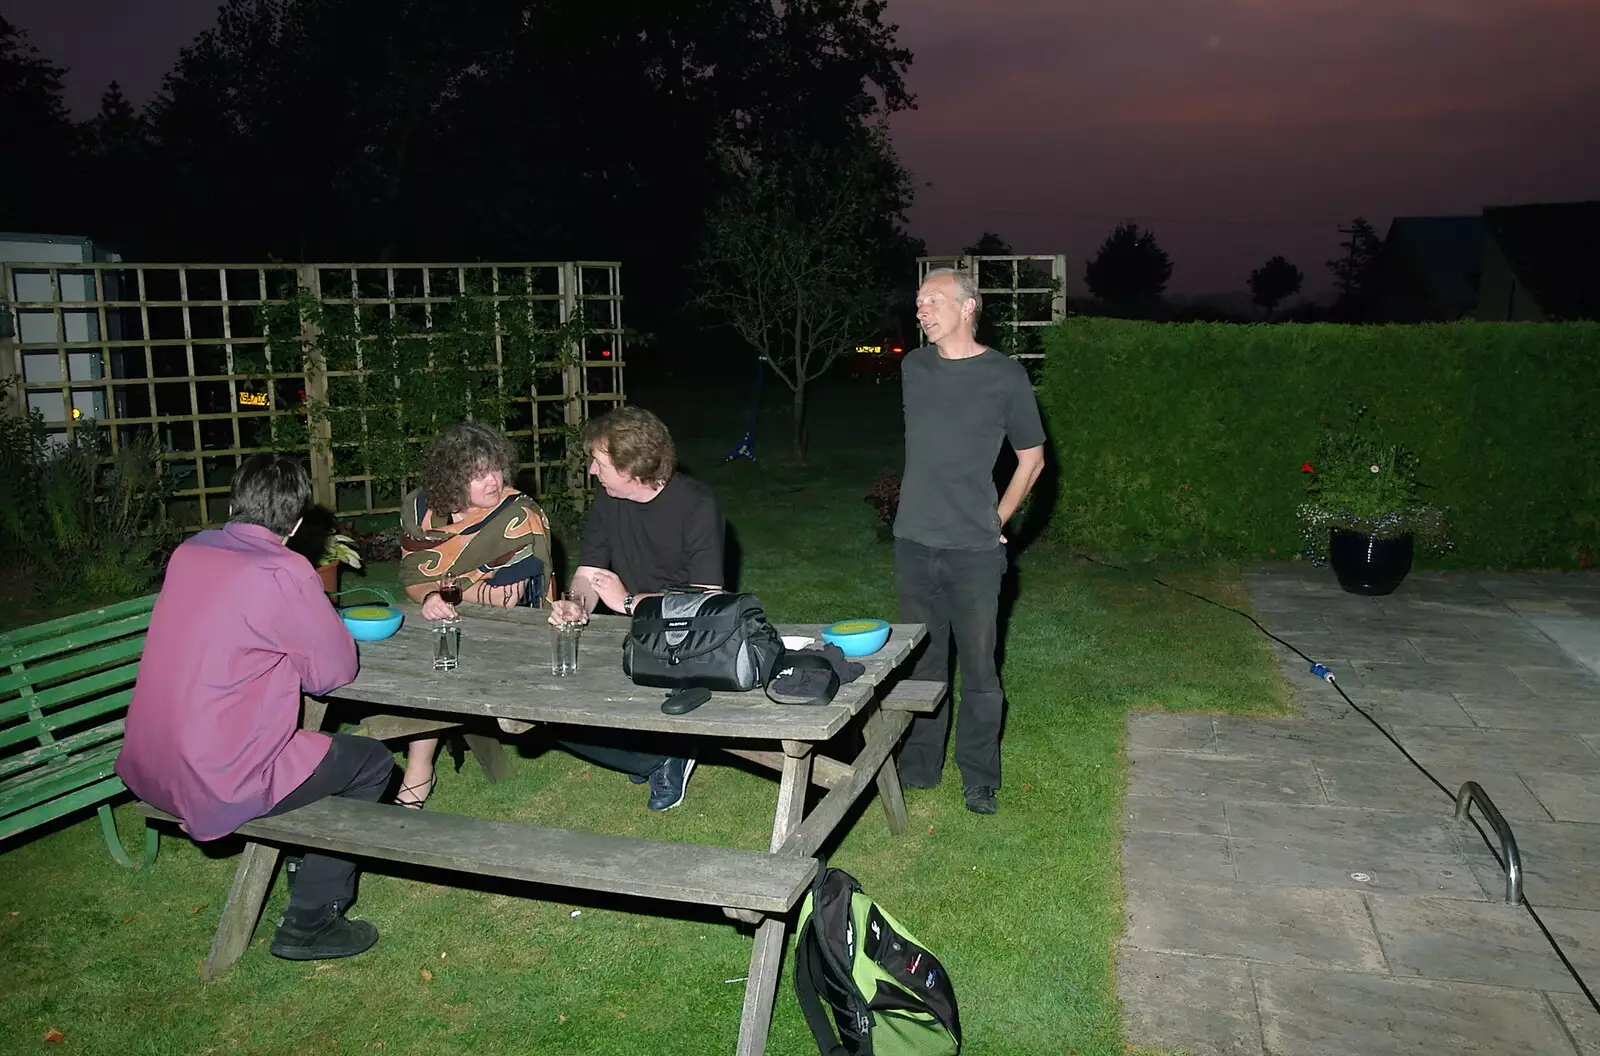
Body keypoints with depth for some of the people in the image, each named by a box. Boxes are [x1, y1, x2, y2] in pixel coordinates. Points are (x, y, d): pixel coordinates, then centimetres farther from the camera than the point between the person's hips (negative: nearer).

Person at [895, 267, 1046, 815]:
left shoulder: (1004, 376, -5)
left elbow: (1031, 458, 5)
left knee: (979, 670, 5)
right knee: (921, 662, 13)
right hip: (914, 544, 4)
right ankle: (918, 768, 26)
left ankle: (979, 779, 20)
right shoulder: (913, 368, 7)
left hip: (974, 550, -3)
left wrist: (995, 520, 4)